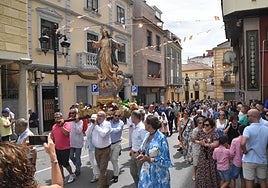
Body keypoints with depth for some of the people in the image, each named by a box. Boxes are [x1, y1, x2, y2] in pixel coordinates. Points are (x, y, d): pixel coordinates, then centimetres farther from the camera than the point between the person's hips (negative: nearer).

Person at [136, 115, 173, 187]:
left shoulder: (161, 139, -22)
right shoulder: (147, 135, -1)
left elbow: (164, 160, -19)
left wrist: (149, 159, -25)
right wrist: (142, 154, -6)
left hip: (157, 172, -6)